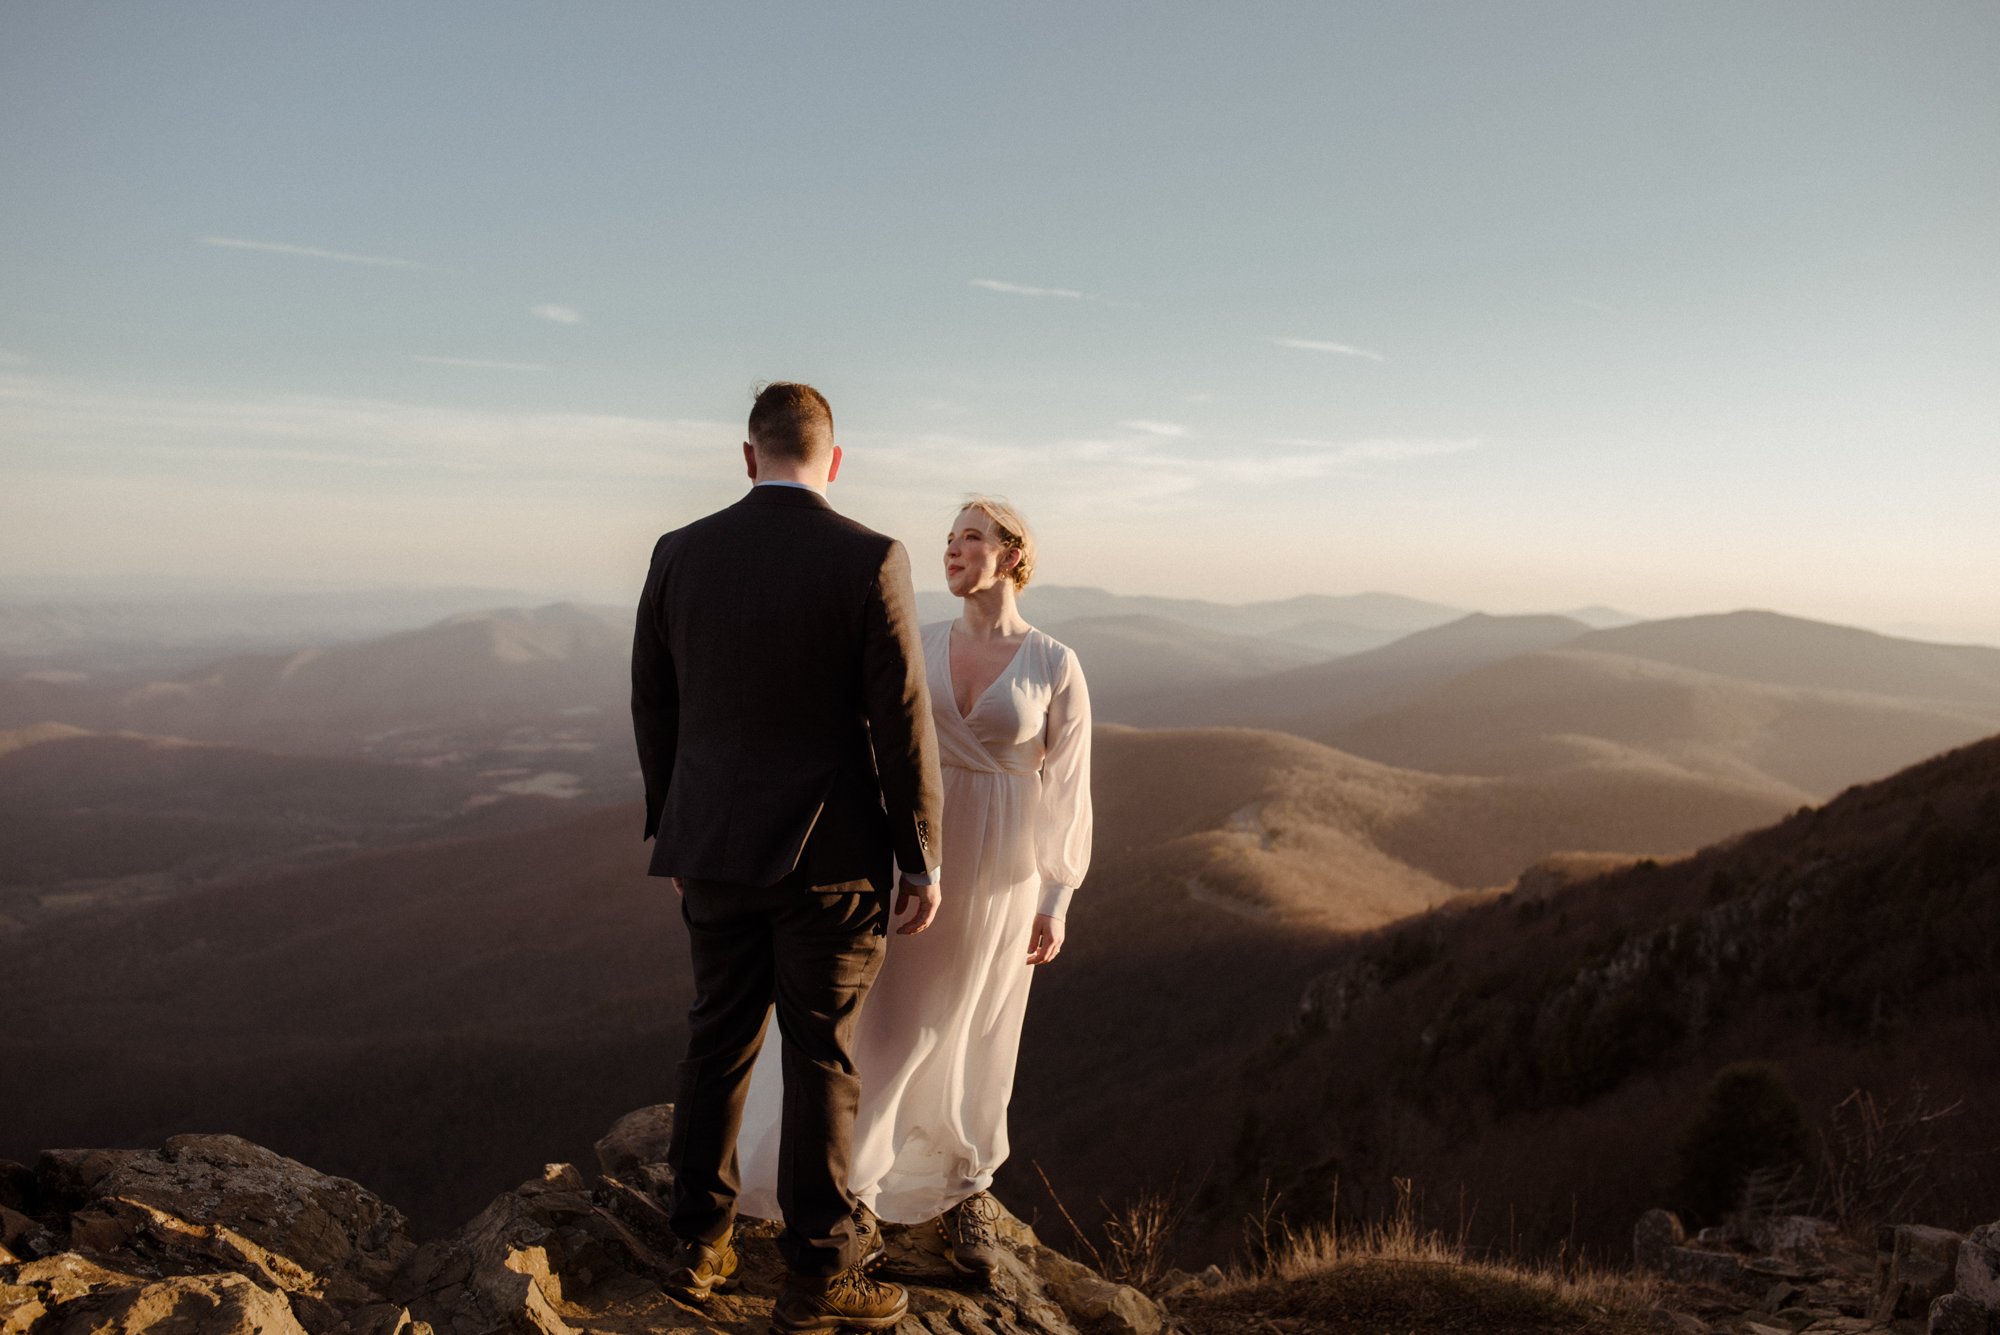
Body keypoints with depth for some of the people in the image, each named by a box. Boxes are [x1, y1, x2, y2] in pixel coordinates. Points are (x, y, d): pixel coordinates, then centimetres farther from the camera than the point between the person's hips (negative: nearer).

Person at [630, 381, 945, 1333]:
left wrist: (670, 829, 18)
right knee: (821, 1060, 7)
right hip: (831, 858, -4)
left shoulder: (679, 554, 0)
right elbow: (903, 726, -12)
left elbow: (652, 708, 6)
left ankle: (700, 1246, 29)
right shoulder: (872, 561, -12)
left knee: (718, 1041, 18)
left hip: (714, 849, 4)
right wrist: (923, 863, -3)